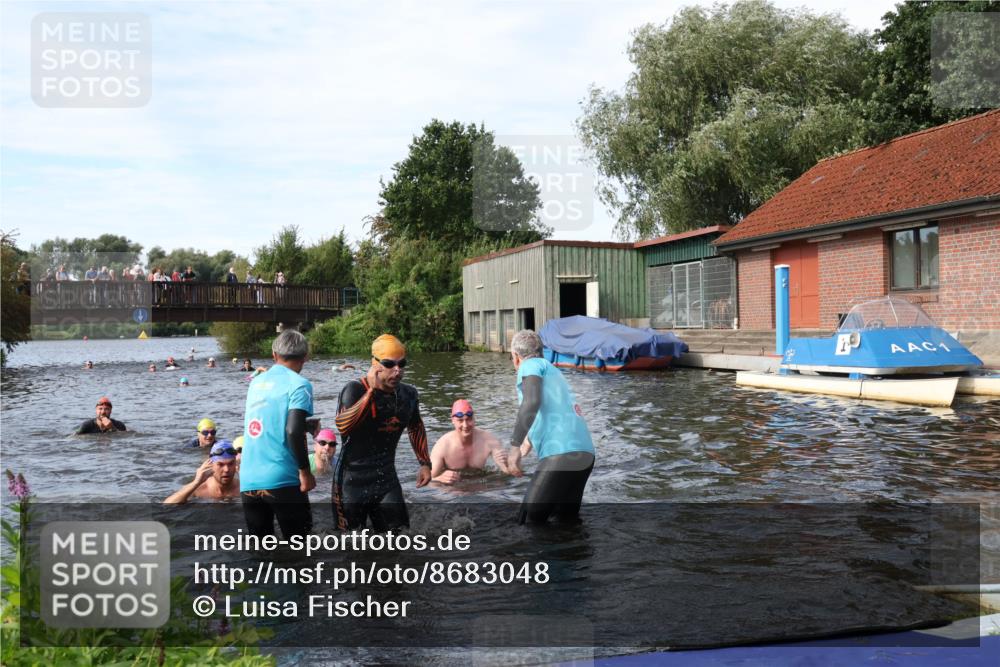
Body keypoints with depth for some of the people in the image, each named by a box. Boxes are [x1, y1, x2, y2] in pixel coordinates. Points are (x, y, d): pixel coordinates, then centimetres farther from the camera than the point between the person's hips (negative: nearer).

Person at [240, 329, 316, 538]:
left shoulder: (256, 382, 13)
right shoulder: (299, 384, -7)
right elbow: (293, 431, -18)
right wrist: (305, 471, -10)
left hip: (248, 480, 6)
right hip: (281, 480, -6)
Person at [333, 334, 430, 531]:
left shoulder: (408, 394, 1)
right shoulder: (355, 389, -16)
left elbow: (416, 428, 21)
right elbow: (342, 426, -34)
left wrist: (424, 463, 17)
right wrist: (371, 391, -33)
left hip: (387, 479, 4)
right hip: (353, 481, -4)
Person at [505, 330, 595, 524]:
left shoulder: (531, 365, 5)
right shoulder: (553, 370, 29)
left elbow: (532, 402, -16)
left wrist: (514, 446, -17)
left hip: (561, 454, -8)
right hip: (585, 453, 8)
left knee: (529, 522, -3)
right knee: (567, 519, 19)